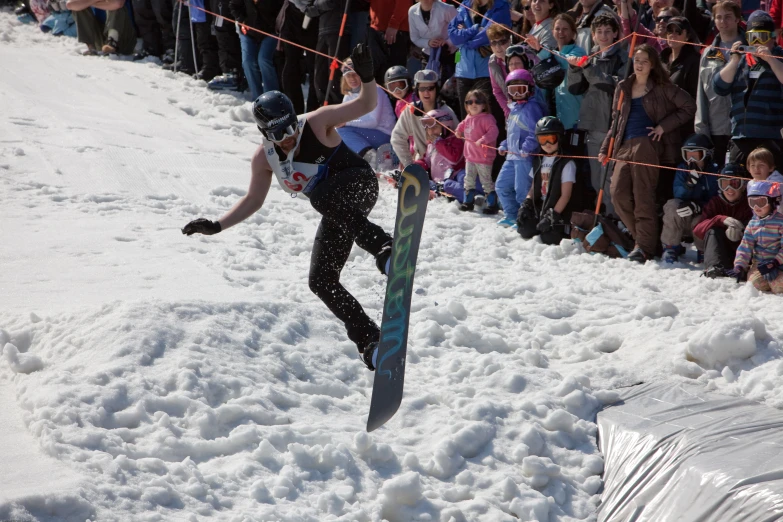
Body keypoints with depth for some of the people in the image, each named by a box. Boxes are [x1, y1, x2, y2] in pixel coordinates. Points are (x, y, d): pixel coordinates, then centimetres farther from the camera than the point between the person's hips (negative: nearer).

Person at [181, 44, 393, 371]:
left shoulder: (317, 123, -17)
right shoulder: (264, 158, -5)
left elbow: (366, 105, -19)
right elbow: (253, 201, 6)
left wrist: (366, 77, -39)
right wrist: (216, 226, -3)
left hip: (359, 186, -6)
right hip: (336, 215, 6)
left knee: (321, 195, -39)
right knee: (321, 282, -3)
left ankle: (381, 246, -42)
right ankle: (368, 339, 3)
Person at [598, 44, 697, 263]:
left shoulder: (661, 88, 5)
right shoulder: (623, 88, 19)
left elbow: (689, 107, 2)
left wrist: (664, 126, -4)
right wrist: (606, 148, 15)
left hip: (648, 144, -5)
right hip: (625, 146, 5)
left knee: (642, 195, -12)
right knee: (618, 193, -9)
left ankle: (645, 245, -10)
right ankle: (641, 237, 5)